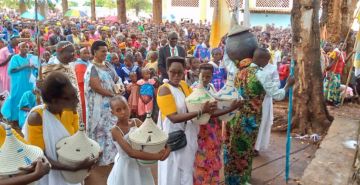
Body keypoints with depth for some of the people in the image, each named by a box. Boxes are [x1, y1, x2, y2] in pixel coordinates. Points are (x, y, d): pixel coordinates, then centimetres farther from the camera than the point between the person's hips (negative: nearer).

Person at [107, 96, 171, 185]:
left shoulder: (136, 122, -5)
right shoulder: (115, 130, -21)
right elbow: (131, 153, -29)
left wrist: (166, 147, -28)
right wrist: (157, 156, -32)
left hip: (141, 164, 5)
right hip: (126, 166, -5)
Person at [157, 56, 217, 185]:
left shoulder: (184, 85, 4)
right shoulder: (164, 89, -18)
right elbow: (174, 118, -26)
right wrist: (201, 112, -30)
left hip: (189, 134, 7)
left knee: (187, 170, 21)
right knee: (174, 174, 7)